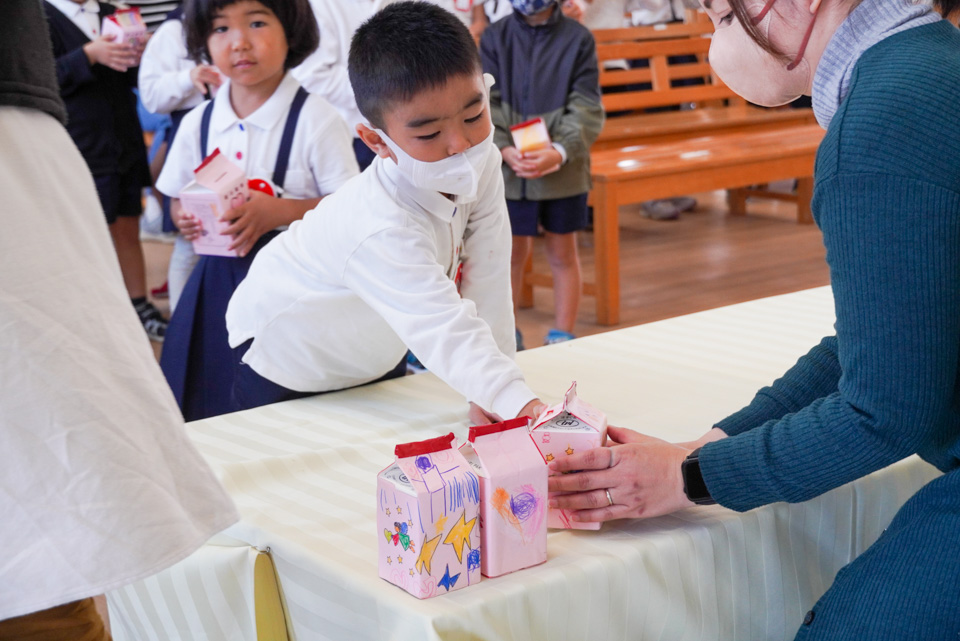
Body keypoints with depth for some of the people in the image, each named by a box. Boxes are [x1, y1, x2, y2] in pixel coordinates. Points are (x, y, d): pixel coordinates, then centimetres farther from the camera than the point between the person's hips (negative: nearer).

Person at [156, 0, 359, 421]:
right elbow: (178, 200, 17)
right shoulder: (197, 125, 7)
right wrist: (184, 219, -6)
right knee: (208, 412, 8)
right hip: (219, 283, 5)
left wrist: (280, 212, -22)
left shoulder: (317, 120, -9)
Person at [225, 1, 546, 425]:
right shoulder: (382, 230, -43)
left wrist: (488, 395, -21)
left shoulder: (482, 167, -20)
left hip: (375, 356, 7)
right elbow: (445, 331, -52)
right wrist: (522, 404, -64)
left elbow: (486, 281, -20)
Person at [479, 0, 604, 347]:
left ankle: (562, 339, 22)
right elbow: (486, 104, -4)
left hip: (564, 171, 0)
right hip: (509, 171, 0)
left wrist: (559, 152, -21)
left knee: (563, 254, 11)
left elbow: (587, 108, -7)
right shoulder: (494, 37, 0)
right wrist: (504, 150, -18)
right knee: (513, 253, 10)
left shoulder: (578, 39, -3)